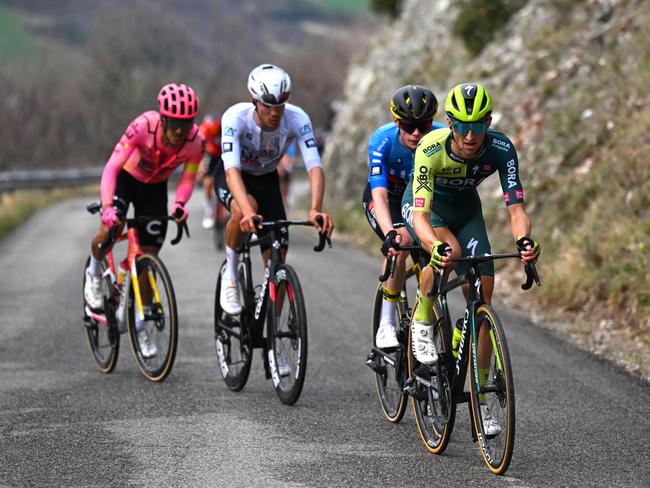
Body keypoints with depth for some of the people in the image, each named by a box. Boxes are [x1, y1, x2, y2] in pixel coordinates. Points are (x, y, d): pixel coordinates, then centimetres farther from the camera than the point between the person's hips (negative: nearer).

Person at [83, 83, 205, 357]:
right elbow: (111, 168, -37)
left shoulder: (195, 141, -27)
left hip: (155, 188, 3)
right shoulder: (143, 126, -36)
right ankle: (94, 271, 10)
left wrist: (179, 204, -35)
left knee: (149, 257, 1)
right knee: (109, 233, -26)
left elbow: (187, 179, -14)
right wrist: (107, 207, -49)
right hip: (126, 178, -3)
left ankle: (140, 323, 18)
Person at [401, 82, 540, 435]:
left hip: (466, 208, 3)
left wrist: (524, 241, -55)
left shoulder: (501, 149, -30)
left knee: (482, 296, -9)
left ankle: (480, 399, -2)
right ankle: (422, 324, -10)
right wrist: (436, 246, -64)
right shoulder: (431, 149, -37)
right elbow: (420, 216, -43)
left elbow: (515, 207, -33)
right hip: (425, 206, -3)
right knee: (449, 250, -37)